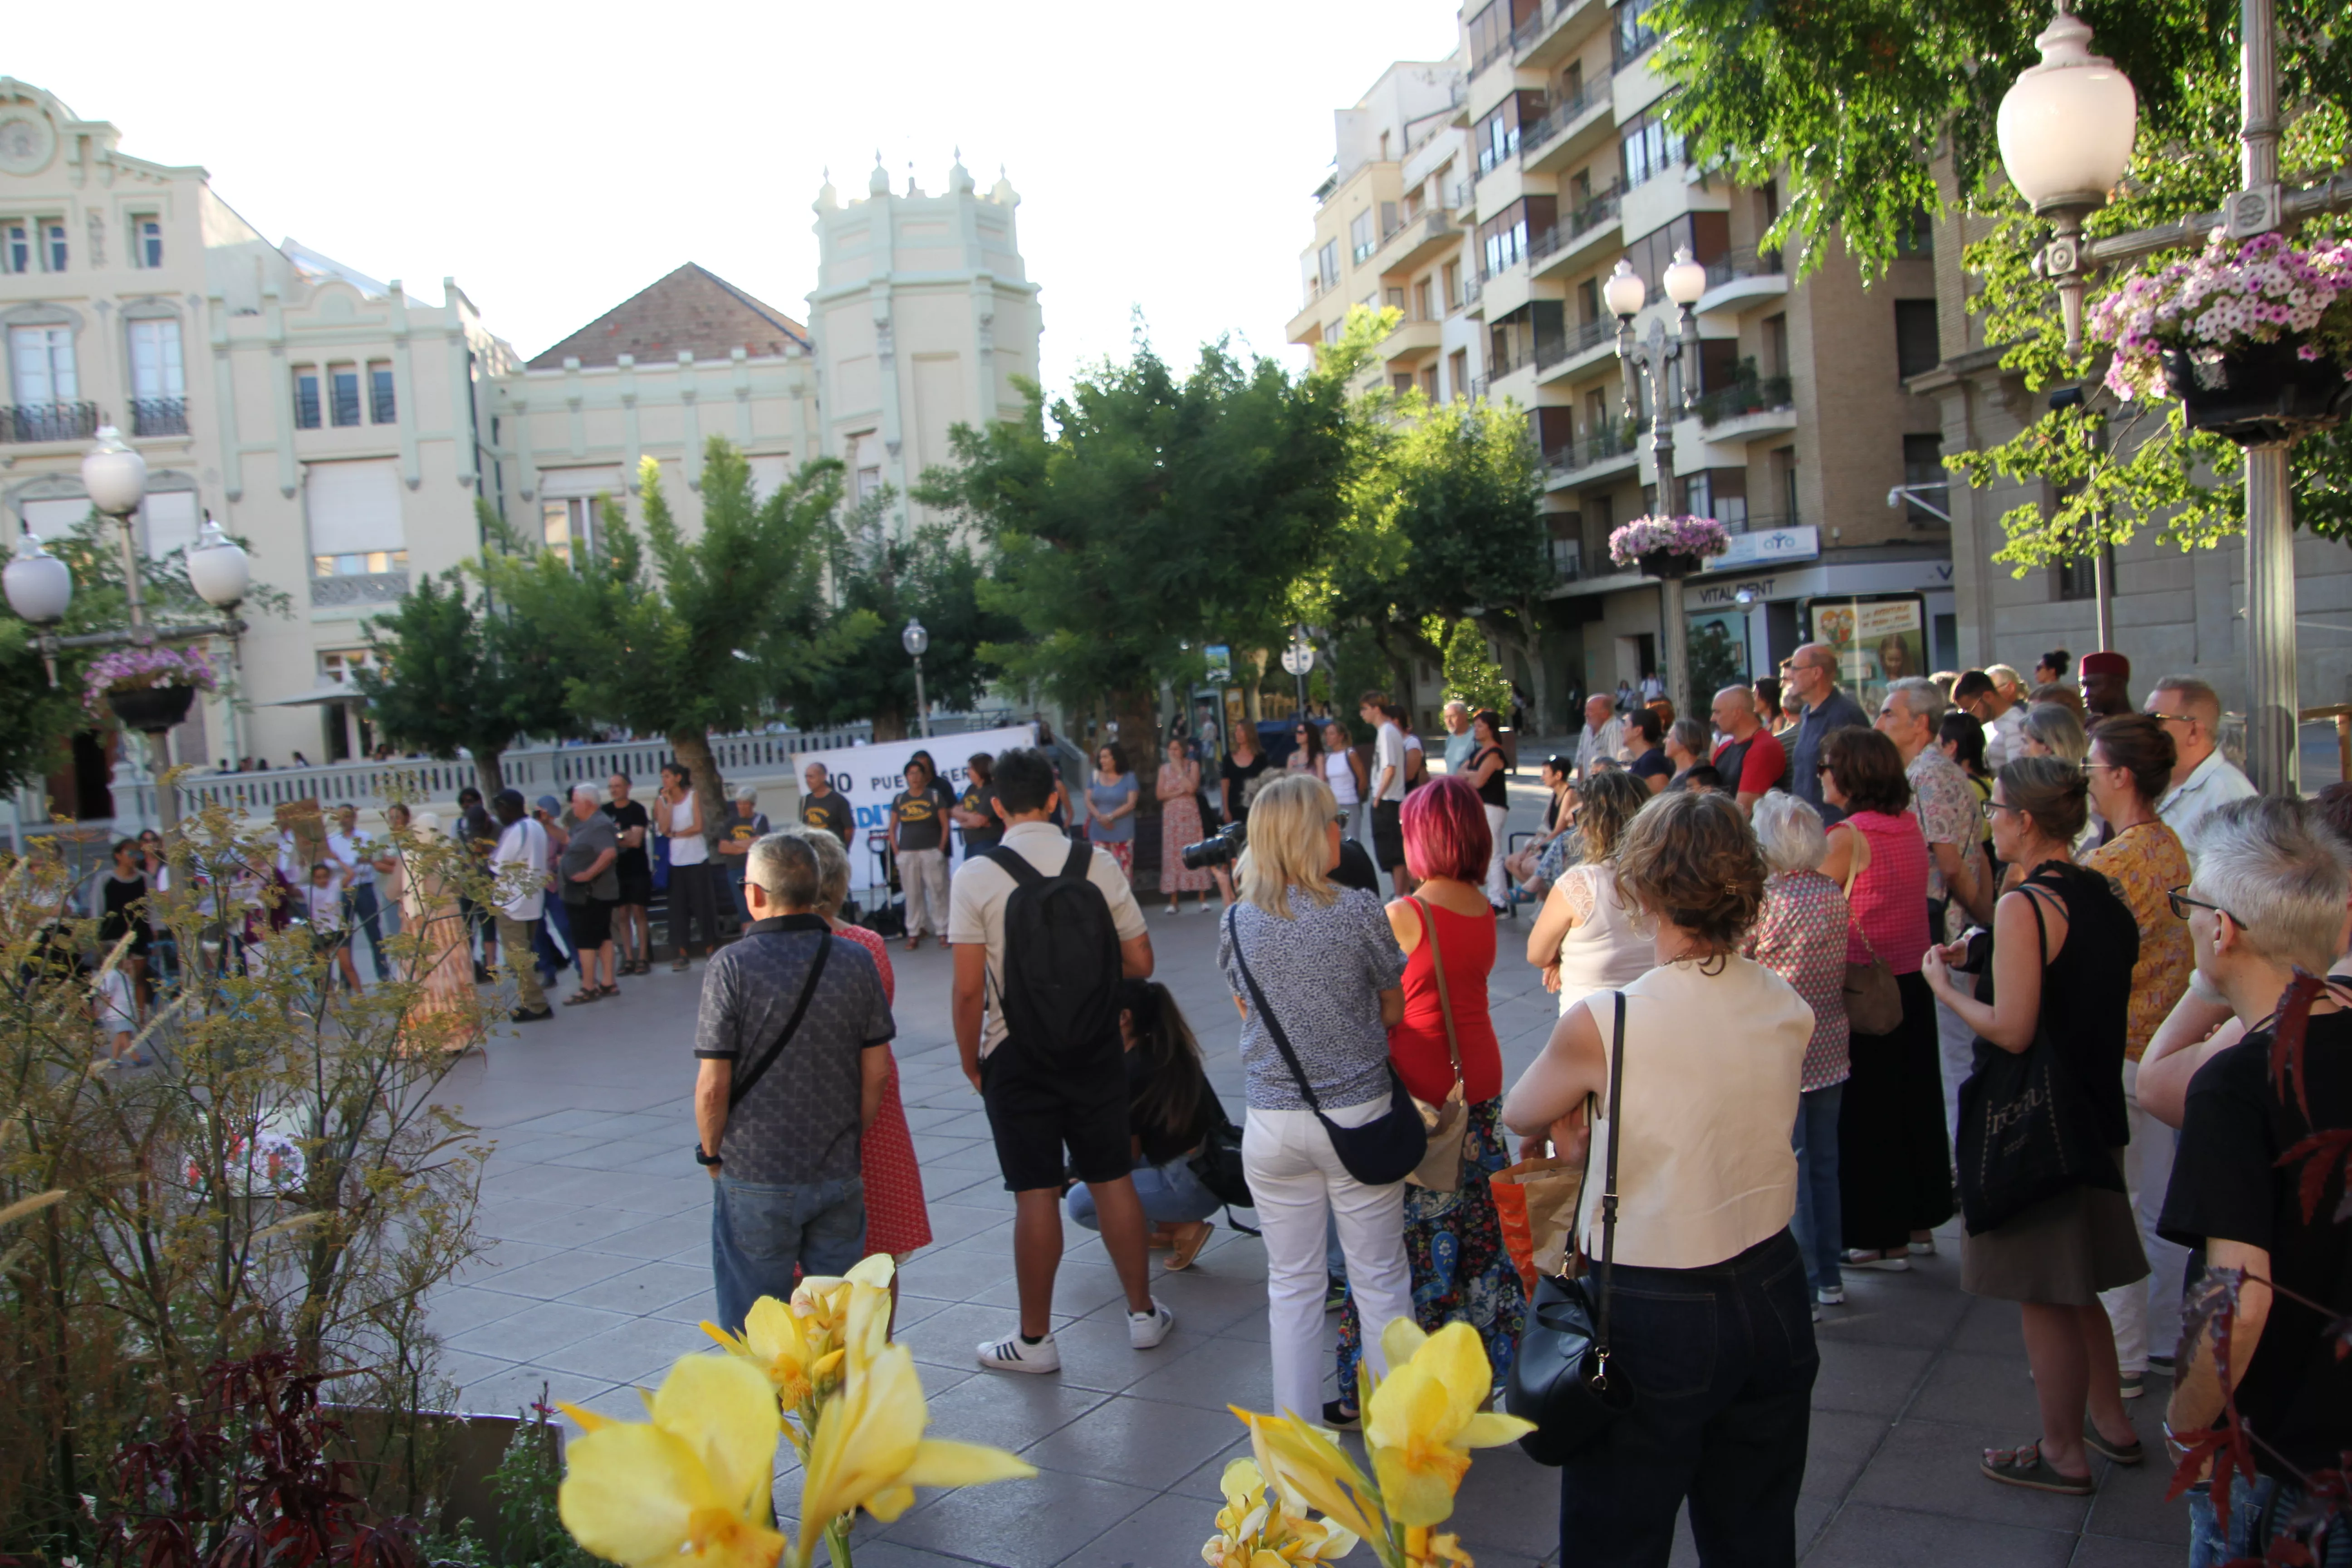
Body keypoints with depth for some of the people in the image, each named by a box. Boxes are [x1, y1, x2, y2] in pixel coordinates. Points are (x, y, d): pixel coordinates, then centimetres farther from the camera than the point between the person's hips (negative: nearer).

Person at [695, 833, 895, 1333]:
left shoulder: (732, 966, -14)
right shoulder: (856, 961, -3)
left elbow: (713, 1086, -14)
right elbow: (878, 1072, 2)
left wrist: (711, 1154, 3)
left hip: (756, 1177, -3)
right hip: (840, 1174, 3)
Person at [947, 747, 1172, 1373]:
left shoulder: (977, 876, -11)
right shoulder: (1100, 864, -3)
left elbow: (968, 990, -13)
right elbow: (1140, 964, 1)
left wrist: (970, 1059, 0)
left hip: (1017, 1056, -3)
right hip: (1096, 1047, 3)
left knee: (1036, 1195, 4)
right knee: (1113, 1180, 14)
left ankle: (1035, 1340, 15)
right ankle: (1143, 1313, 26)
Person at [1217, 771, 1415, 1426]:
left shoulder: (1236, 922, -2)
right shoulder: (1359, 911, -12)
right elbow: (1395, 1009, 0)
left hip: (1273, 1124, 3)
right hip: (1357, 1116, -2)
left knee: (1292, 1283, 14)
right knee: (1379, 1279, 11)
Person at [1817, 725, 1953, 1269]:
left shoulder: (1847, 838, -18)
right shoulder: (1910, 826, 5)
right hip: (1914, 983, 8)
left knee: (1866, 1110, 3)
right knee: (1915, 1098, 17)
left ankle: (1882, 1238, 10)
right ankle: (1918, 1221, 29)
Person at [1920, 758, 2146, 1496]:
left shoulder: (2024, 906, -22)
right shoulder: (2104, 896, 5)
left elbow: (2012, 1030, -23)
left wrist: (1945, 986, -9)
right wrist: (1987, 958, 15)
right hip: (2093, 1108, 9)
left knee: (2042, 1296, 5)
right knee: (2072, 1283, 23)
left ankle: (2064, 1454, 18)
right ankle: (2112, 1422, 35)